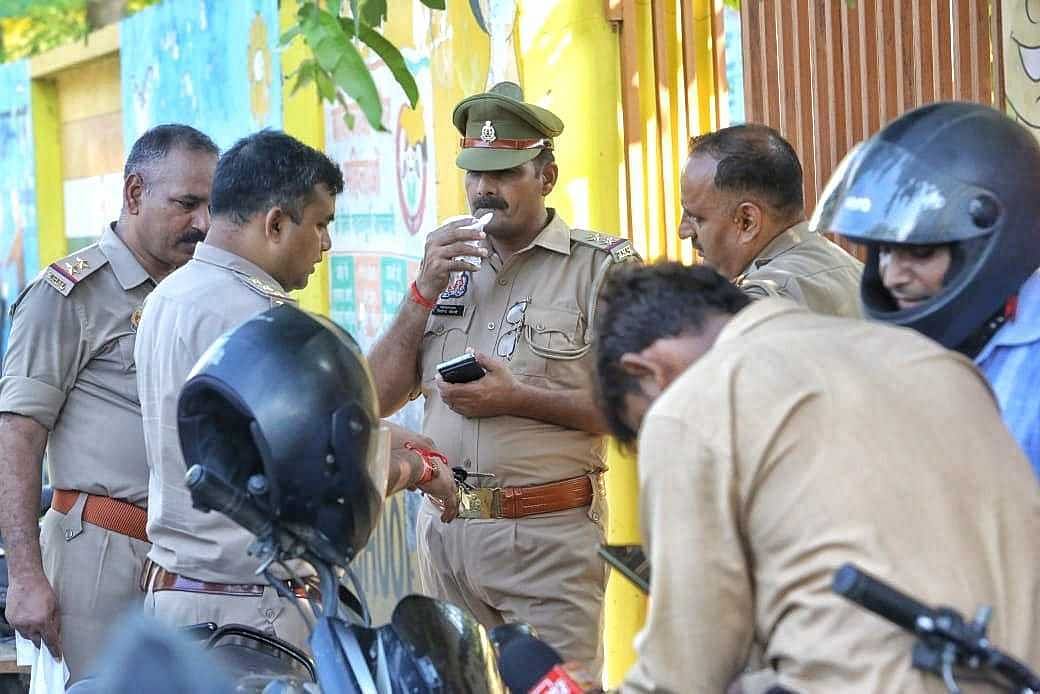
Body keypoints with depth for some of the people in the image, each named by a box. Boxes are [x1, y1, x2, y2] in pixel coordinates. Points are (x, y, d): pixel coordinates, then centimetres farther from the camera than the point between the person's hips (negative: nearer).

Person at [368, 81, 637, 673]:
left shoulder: (603, 265, -4)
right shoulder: (450, 262, 14)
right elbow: (379, 397, 8)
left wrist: (516, 398, -18)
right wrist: (425, 292, -3)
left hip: (549, 536, -5)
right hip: (444, 530, 5)